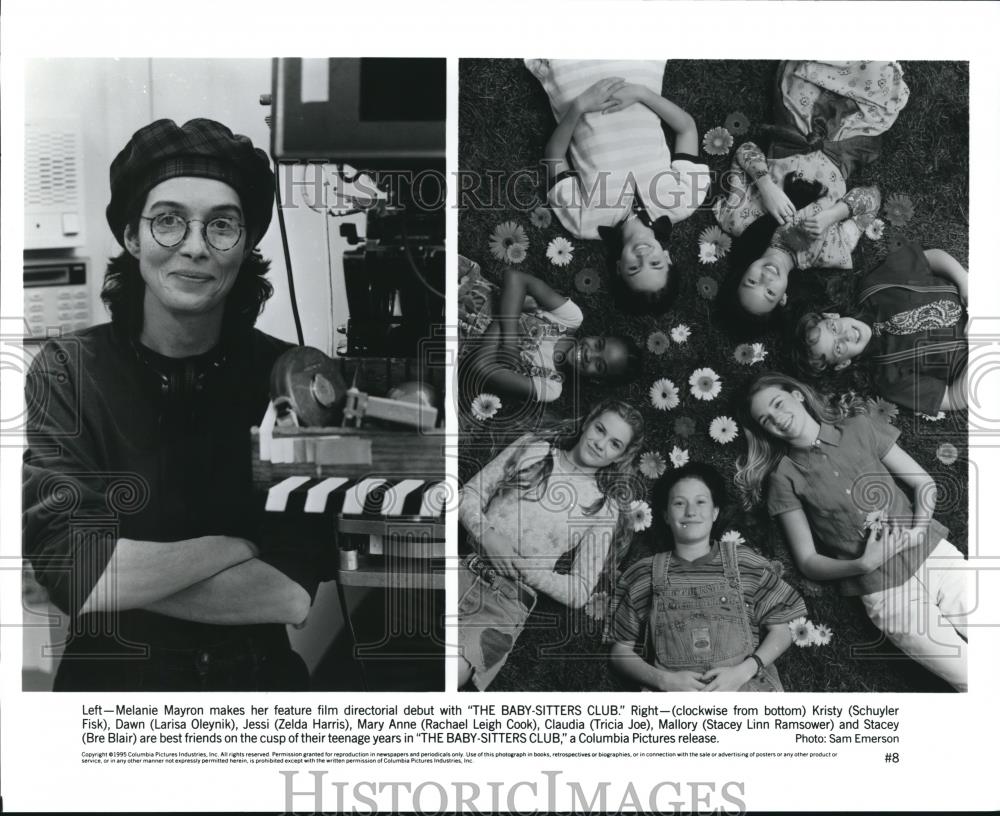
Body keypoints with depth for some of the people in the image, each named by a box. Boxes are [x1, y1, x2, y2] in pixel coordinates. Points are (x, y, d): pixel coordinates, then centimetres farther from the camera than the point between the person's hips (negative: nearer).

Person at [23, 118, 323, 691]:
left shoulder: (293, 376, -3)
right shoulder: (67, 371, -3)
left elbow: (303, 593, -9)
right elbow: (68, 571, -12)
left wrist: (123, 574, -12)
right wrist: (237, 548, -10)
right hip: (111, 679, 0)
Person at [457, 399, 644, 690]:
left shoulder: (604, 510, 5)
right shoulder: (531, 448, 12)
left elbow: (578, 593, 1)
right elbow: (469, 494, 9)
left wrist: (522, 565, -11)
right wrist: (486, 534, -11)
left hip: (506, 599, -2)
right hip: (463, 568, 2)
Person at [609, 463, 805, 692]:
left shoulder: (746, 564, 9)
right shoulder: (642, 576, 8)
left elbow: (781, 631, 12)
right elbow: (620, 651, 11)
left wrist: (743, 671, -4)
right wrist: (665, 680, -5)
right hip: (674, 691, 0)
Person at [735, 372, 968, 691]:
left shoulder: (858, 428, 4)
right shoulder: (784, 478, -1)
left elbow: (925, 484, 8)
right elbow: (808, 562, -2)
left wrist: (917, 531, -10)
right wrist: (863, 564, -18)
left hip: (936, 556, 3)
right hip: (885, 593, -2)